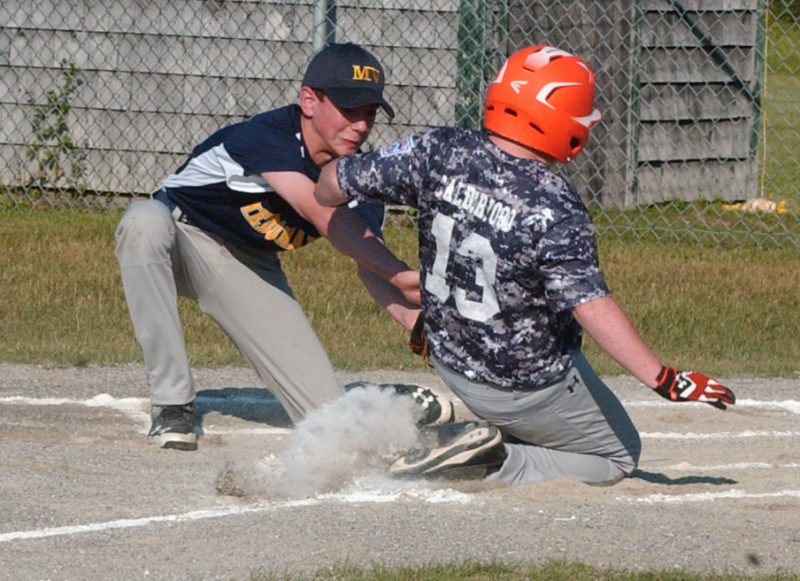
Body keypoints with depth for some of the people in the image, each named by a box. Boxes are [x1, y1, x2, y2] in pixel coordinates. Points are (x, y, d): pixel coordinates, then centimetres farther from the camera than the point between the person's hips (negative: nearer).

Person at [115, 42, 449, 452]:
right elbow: (323, 215, -44)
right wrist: (399, 274, -53)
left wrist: (408, 312, -42)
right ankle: (172, 405, -30)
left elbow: (370, 261, -21)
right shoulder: (265, 136, -32)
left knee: (328, 416, -16)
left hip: (251, 270, 4)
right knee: (145, 219, -42)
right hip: (181, 239, -3)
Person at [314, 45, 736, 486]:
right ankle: (493, 465, -8)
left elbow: (331, 186, -7)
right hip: (530, 388, -7)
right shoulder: (555, 209, -28)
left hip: (449, 362, 7)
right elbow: (591, 306, -35)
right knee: (619, 455, 17)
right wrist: (663, 380, -33)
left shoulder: (439, 153, -15)